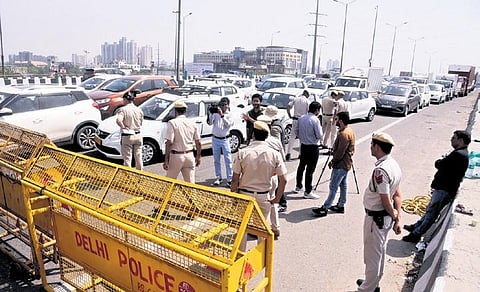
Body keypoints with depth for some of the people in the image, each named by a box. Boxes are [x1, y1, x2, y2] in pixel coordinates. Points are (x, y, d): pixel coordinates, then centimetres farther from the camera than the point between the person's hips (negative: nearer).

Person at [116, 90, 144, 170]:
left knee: (127, 158, 5)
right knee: (138, 157, 16)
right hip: (138, 135, 4)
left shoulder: (123, 109, -12)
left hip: (127, 136, -4)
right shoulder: (139, 110, 1)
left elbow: (118, 121, -26)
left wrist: (124, 127, -13)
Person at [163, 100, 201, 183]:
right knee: (190, 183, 8)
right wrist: (198, 157, 19)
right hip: (189, 156, 4)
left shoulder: (172, 123, -9)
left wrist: (166, 160, -13)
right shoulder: (192, 124, 5)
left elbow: (169, 143, -16)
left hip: (176, 156, -4)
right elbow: (198, 143, 7)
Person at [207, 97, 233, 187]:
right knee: (216, 160, 11)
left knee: (228, 160, -3)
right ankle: (218, 177, 23)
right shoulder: (215, 113, 3)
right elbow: (210, 122, -6)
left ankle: (229, 179, 1)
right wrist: (211, 113, -19)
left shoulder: (229, 115, -1)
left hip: (225, 139, -2)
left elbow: (228, 124, -17)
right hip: (215, 139, 3)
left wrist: (222, 115, -26)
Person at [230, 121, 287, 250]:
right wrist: (277, 198, 3)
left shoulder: (242, 153, -11)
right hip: (263, 196, 1)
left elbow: (235, 180, -9)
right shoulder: (274, 154, -9)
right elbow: (283, 180, -8)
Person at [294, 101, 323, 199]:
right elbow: (319, 136, -16)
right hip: (313, 147, -7)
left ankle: (298, 186, 32)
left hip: (303, 146, 7)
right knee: (310, 169, -1)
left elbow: (296, 132, 9)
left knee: (301, 166, 19)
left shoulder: (301, 118, 3)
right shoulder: (315, 120, -17)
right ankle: (308, 192, 5)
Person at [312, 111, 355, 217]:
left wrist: (333, 161, -9)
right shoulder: (349, 130, 8)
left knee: (333, 187, -5)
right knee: (343, 185, 17)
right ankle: (340, 206, 27)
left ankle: (325, 208, 1)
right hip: (346, 163, 10)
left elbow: (340, 152, -24)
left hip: (341, 164, -10)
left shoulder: (344, 134, -25)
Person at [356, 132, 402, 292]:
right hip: (386, 217, 9)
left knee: (372, 255, 8)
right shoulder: (394, 164, 2)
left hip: (376, 218, -9)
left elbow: (386, 201, -24)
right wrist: (398, 219, 7)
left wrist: (394, 215, -5)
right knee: (380, 252, 25)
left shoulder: (380, 170, -29)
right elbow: (397, 195, 6)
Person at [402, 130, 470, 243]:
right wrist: (443, 161, -4)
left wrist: (440, 161, -2)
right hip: (443, 187, 10)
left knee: (431, 212, 0)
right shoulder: (461, 153, 12)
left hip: (444, 190, -10)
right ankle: (417, 226, 36)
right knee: (430, 209, 22)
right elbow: (447, 164, 14)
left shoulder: (459, 155, -23)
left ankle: (416, 235, 9)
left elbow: (438, 164, -21)